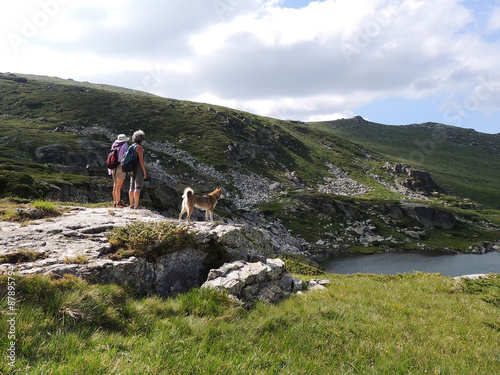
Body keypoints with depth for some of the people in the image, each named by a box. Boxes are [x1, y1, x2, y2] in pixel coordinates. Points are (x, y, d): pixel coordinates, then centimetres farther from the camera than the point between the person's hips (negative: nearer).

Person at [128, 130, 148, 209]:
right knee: (138, 187, -7)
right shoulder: (139, 147, -12)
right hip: (138, 169, -9)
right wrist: (144, 172, -15)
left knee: (132, 187, 9)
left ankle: (131, 205, 12)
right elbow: (141, 160, -17)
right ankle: (136, 205, -8)